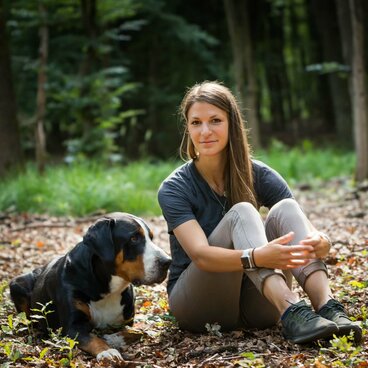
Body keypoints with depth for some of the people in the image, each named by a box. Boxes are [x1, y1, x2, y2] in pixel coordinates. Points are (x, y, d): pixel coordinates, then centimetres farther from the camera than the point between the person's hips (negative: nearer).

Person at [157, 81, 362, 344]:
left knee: (286, 209, -21)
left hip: (254, 304, 3)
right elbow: (200, 254, -27)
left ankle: (329, 309, -41)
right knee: (241, 213, -27)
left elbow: (308, 230, -12)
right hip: (199, 304, -3)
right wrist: (256, 257, -47)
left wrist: (320, 243, -38)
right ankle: (292, 313, -48)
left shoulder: (258, 175, -2)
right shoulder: (174, 189, -10)